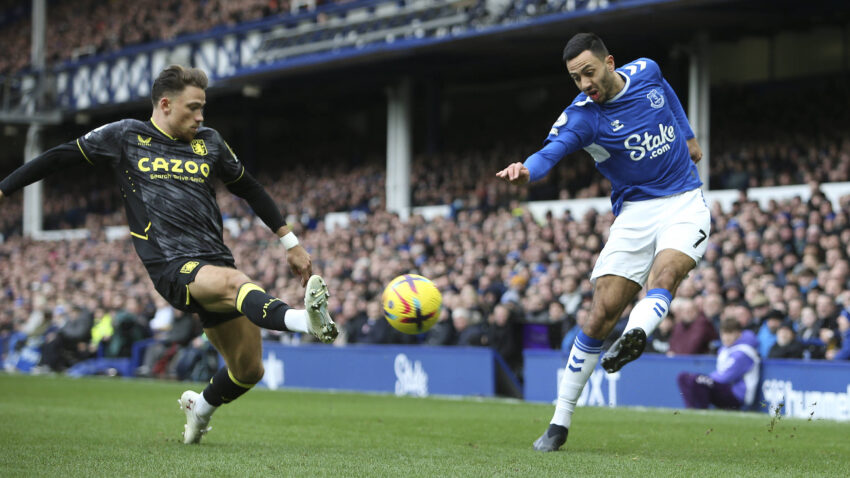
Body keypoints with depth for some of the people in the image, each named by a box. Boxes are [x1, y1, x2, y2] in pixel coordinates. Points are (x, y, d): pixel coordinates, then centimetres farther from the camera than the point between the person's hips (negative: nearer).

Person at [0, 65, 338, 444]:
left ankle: (199, 407, 34)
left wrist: (291, 243, 27)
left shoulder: (208, 142, 18)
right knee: (235, 282, -37)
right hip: (171, 267, -5)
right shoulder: (125, 136, 8)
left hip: (215, 260, 5)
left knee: (248, 370, 3)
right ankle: (306, 320, -64)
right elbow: (60, 157, 14)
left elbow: (249, 189, 28)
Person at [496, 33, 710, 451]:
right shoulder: (581, 115, -13)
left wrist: (687, 135, 29)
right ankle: (560, 423, -2)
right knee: (601, 314, -9)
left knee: (663, 274, -30)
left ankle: (636, 336, -60)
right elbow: (551, 151, -33)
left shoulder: (646, 72, -2)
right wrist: (526, 170, -54)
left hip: (684, 204, 2)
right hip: (634, 213, -2)